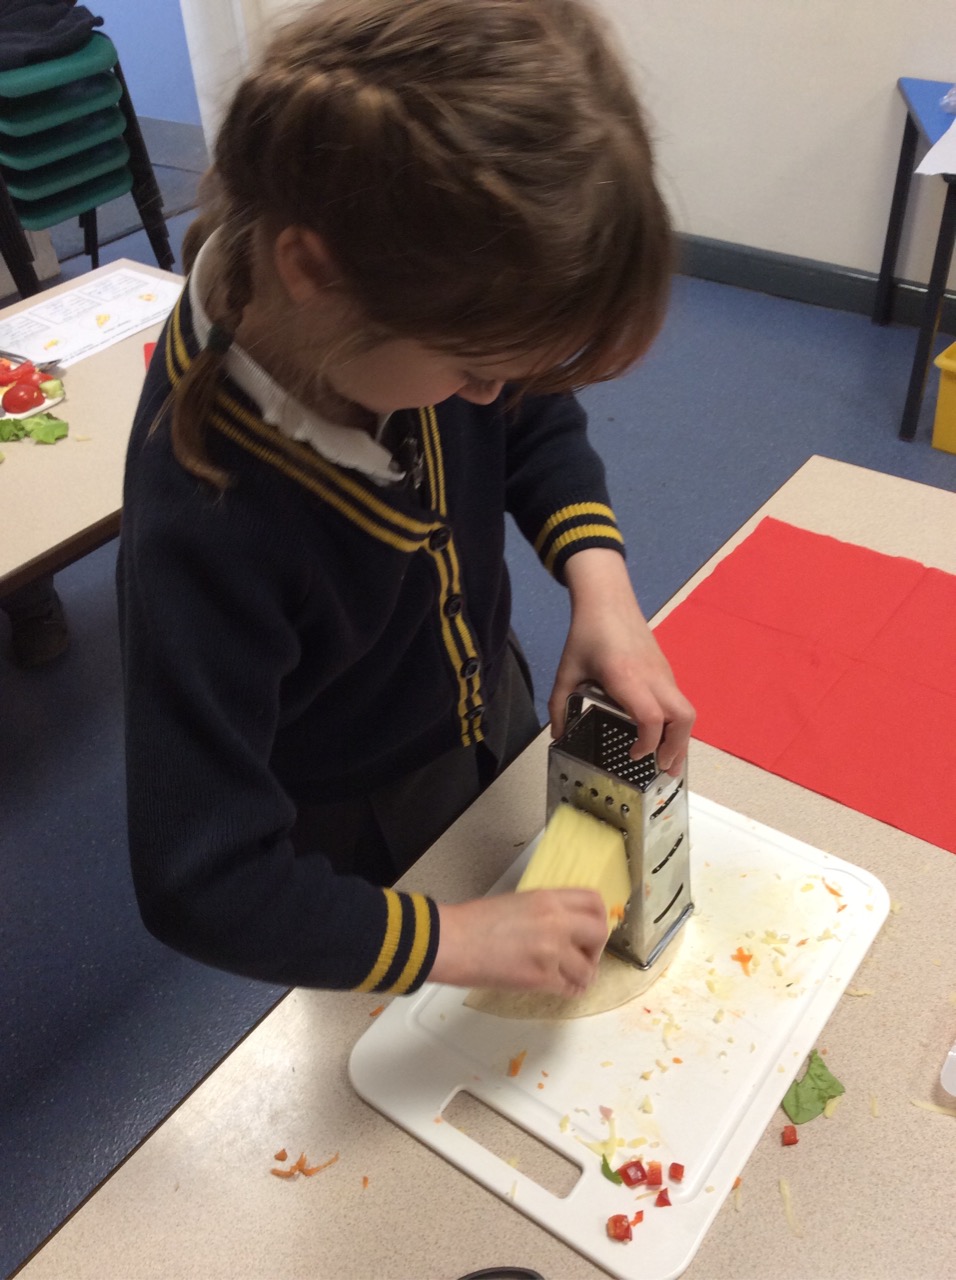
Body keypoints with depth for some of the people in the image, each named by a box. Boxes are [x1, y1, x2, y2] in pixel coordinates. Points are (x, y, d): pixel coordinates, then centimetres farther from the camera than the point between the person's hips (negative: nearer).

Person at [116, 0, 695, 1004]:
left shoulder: (423, 300, -26)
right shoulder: (200, 529, -42)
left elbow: (539, 424, -4)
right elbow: (203, 885, -35)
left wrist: (599, 579, -22)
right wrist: (458, 939, -30)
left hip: (491, 708, 5)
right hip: (361, 837, -5)